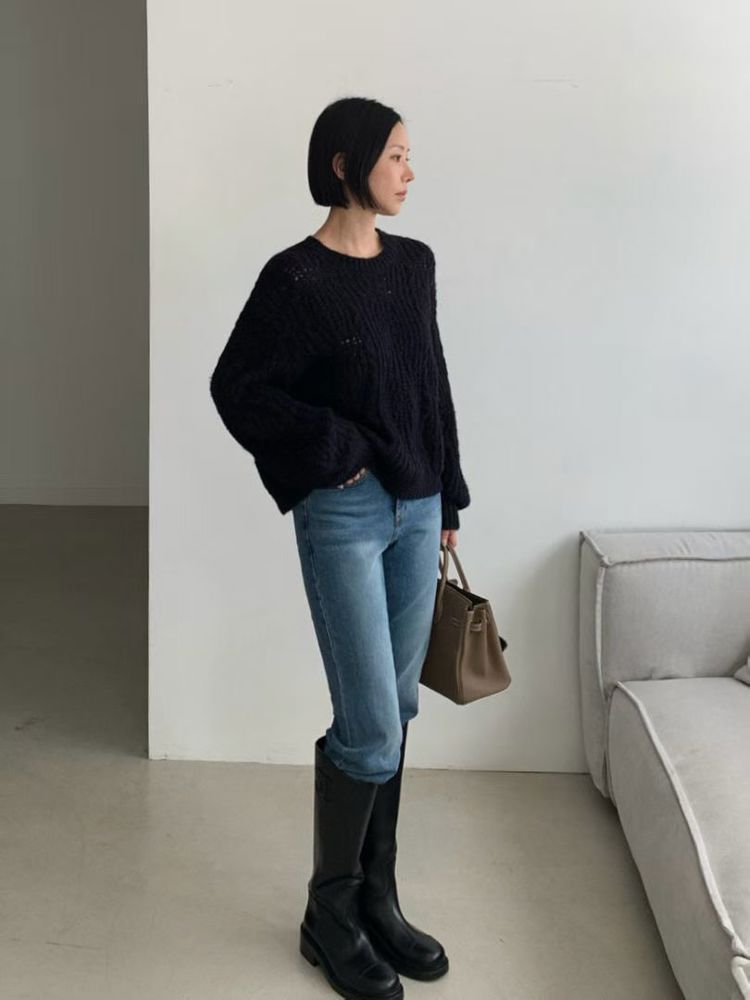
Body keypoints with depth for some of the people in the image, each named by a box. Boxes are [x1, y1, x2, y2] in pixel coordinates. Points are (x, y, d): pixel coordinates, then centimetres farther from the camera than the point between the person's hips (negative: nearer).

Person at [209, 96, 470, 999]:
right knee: (369, 728, -4)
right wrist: (334, 451, -12)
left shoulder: (414, 264, 9)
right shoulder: (298, 278, -10)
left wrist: (447, 499, 16)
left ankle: (376, 898, 26)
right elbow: (238, 389, -9)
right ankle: (328, 915, 16)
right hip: (343, 516, -6)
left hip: (415, 510, 7)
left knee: (394, 716, 11)